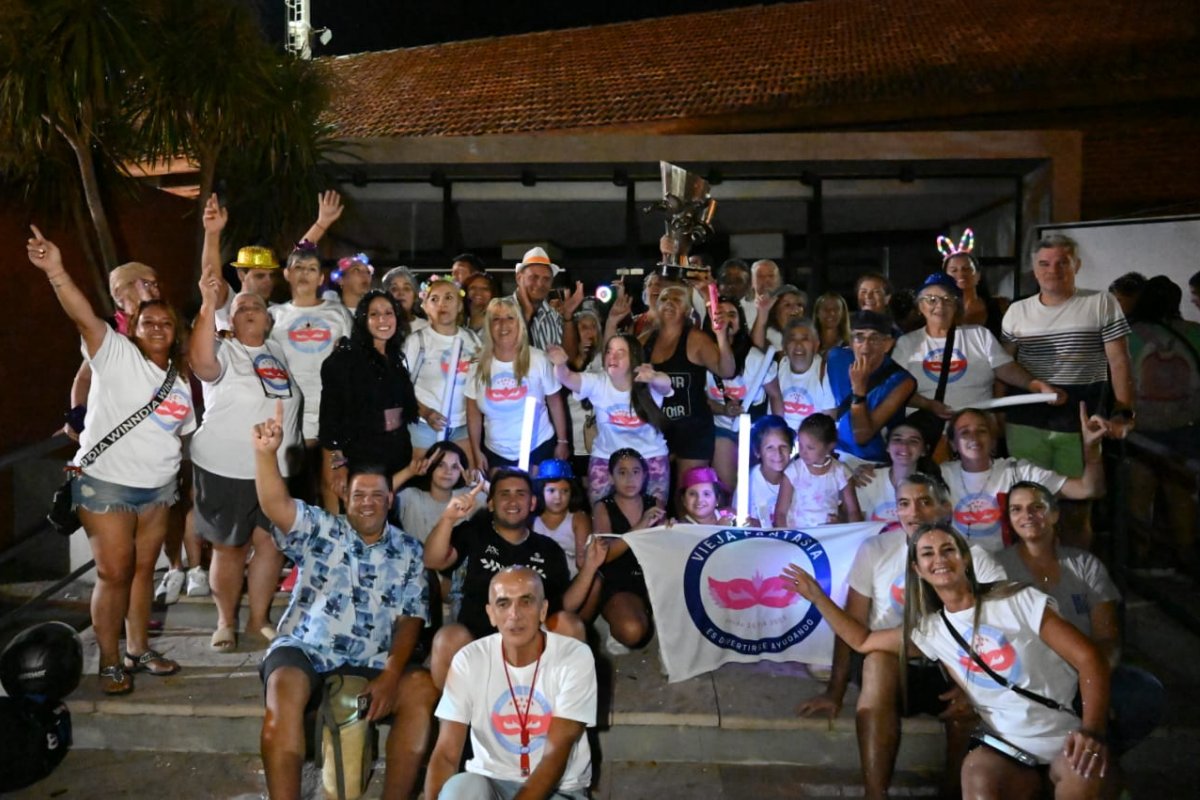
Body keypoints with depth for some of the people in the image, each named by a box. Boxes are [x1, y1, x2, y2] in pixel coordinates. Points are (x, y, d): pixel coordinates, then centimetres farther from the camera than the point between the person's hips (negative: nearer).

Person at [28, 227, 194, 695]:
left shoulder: (180, 379, 10)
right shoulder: (116, 354, -9)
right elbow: (84, 317, -26)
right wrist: (55, 271, -41)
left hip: (157, 487, 6)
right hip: (105, 483, -6)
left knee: (143, 570, 14)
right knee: (114, 573, -2)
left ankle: (139, 650, 28)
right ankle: (110, 662, 12)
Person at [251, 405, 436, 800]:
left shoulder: (408, 550, 11)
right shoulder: (319, 529, 6)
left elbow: (411, 618, 5)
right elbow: (276, 507, -14)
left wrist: (391, 674, -11)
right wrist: (266, 453, -33)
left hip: (375, 659, 2)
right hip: (306, 649, -1)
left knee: (423, 690, -23)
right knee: (284, 687, -32)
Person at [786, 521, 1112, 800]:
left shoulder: (1018, 601, -5)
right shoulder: (929, 630, 8)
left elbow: (1089, 659, -8)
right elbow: (863, 641, 21)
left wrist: (1092, 731, -22)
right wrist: (817, 596, 14)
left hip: (1065, 736, -1)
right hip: (1009, 747, 1)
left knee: (1086, 773, -35)